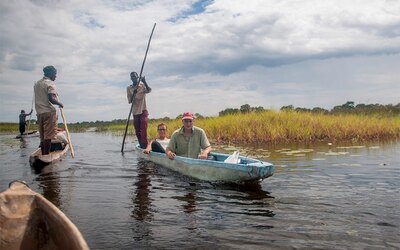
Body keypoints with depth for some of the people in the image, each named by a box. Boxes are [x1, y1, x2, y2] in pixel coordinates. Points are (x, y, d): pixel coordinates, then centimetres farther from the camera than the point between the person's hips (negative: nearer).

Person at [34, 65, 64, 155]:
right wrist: (60, 104, -6)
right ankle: (46, 155, -7)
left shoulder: (36, 84, 17)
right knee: (48, 136, -6)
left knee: (42, 136, 10)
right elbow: (51, 99, -19)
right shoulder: (50, 83, -8)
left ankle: (43, 155, 13)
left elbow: (39, 98, 21)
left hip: (39, 113, 8)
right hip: (49, 112, -8)